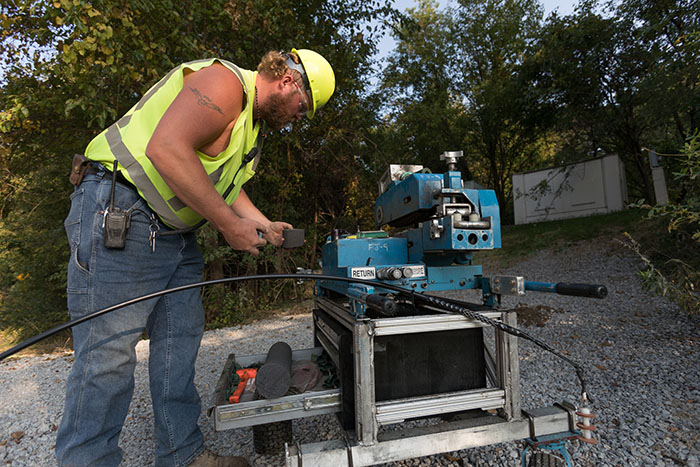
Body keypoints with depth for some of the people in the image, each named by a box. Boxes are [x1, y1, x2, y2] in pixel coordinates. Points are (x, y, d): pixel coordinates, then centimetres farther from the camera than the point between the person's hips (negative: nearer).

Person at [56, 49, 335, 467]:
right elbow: (166, 148, -27)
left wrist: (264, 225, 10)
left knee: (181, 339, 9)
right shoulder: (223, 81, -13)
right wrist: (230, 225, -23)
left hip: (174, 233, 10)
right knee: (108, 351, -6)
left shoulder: (253, 120, 19)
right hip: (120, 214, -10)